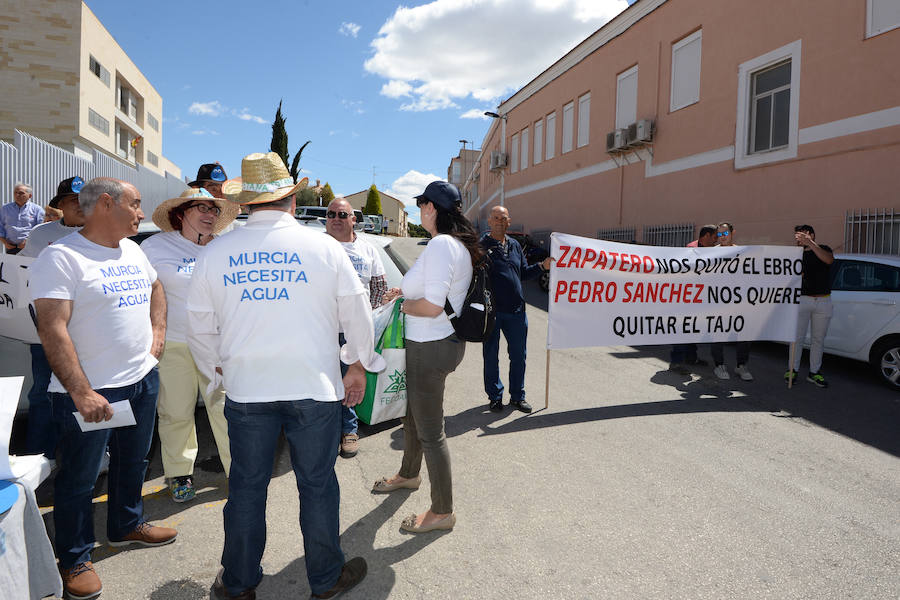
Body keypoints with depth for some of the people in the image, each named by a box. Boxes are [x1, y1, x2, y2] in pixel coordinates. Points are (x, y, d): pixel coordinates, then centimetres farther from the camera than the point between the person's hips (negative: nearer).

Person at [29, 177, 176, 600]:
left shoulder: (132, 250, 9)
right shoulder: (61, 257, -16)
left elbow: (155, 288, 26)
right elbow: (52, 330, -22)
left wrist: (157, 332, 10)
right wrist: (82, 393, -25)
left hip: (143, 380, 8)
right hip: (91, 393, -7)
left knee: (132, 462, 22)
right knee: (79, 479, 9)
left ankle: (126, 525, 44)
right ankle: (75, 559, 27)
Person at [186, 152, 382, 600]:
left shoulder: (213, 253, 0)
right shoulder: (324, 247, -6)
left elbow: (200, 328, 9)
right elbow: (357, 315, 2)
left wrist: (217, 369, 26)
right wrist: (359, 366, 16)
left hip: (245, 388, 2)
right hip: (314, 386, -1)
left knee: (246, 485, 15)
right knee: (317, 483, 12)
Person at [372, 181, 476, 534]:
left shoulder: (440, 245, -22)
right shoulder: (461, 244, 8)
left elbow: (432, 305, -29)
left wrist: (404, 305, -11)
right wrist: (407, 292, 13)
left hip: (431, 347, -10)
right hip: (444, 342, 10)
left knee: (430, 432, 3)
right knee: (413, 414, 28)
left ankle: (442, 512, 18)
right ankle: (408, 475, 51)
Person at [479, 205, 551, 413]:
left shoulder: (515, 245, 14)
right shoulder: (481, 246, -6)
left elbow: (524, 272, 20)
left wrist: (543, 266, 6)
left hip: (516, 310, 5)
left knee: (518, 355, 11)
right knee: (491, 355, 7)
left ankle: (517, 396, 25)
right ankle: (494, 396, 22)